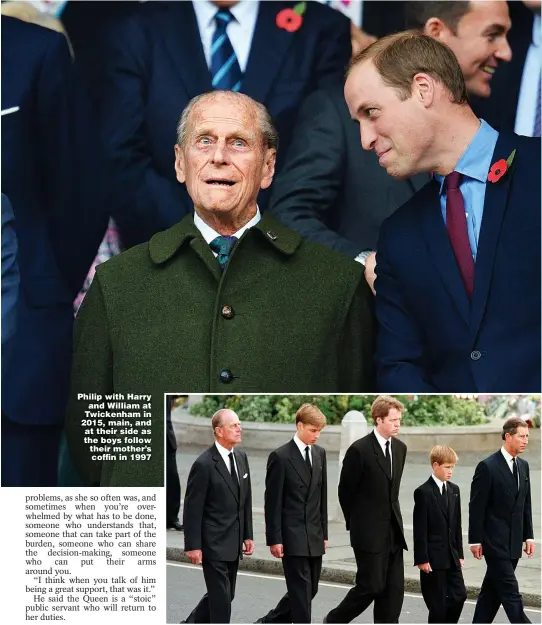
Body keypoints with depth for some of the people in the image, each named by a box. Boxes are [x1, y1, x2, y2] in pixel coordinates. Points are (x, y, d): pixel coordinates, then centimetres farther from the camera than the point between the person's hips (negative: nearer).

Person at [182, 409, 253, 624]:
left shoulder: (241, 457, 8)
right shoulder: (204, 464, -15)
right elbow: (192, 508, -13)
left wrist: (247, 535, 12)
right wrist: (193, 546, -15)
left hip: (233, 544, 7)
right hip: (214, 544, -7)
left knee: (226, 596, 15)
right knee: (221, 598, -3)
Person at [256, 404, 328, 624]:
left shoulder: (320, 453, 10)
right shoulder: (280, 456, -9)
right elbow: (273, 502, -9)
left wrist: (324, 532, 13)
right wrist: (274, 539, -12)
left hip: (314, 536, 7)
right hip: (293, 536, -7)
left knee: (310, 590, 12)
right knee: (301, 590, -6)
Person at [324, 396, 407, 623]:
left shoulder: (400, 448, 8)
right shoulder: (359, 450, -12)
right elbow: (345, 491, -4)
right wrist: (356, 523, 5)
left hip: (393, 530, 6)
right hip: (369, 532, -6)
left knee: (394, 590, 3)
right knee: (371, 586, -6)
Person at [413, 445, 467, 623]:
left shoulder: (454, 490, 11)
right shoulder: (423, 492, -10)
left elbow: (456, 524, 15)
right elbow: (420, 529, -12)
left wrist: (459, 553, 12)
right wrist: (422, 559, -15)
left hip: (451, 557, 7)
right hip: (433, 558, -7)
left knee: (459, 595, 2)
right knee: (438, 602, -2)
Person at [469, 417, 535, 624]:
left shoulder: (523, 466, 11)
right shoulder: (487, 467, -12)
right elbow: (476, 506, -11)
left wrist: (528, 536, 11)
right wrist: (475, 540, -11)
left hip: (513, 543, 7)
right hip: (495, 542, -7)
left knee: (493, 591, 12)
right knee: (510, 592, -8)